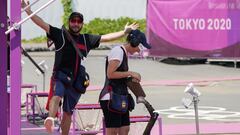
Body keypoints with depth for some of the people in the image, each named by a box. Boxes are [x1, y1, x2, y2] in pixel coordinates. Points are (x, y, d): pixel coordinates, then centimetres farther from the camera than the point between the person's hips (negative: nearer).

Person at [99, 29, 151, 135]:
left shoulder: (124, 53, 18)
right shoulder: (118, 51, -12)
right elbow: (110, 74, -20)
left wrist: (131, 77, 8)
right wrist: (130, 73, -14)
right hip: (111, 97, -10)